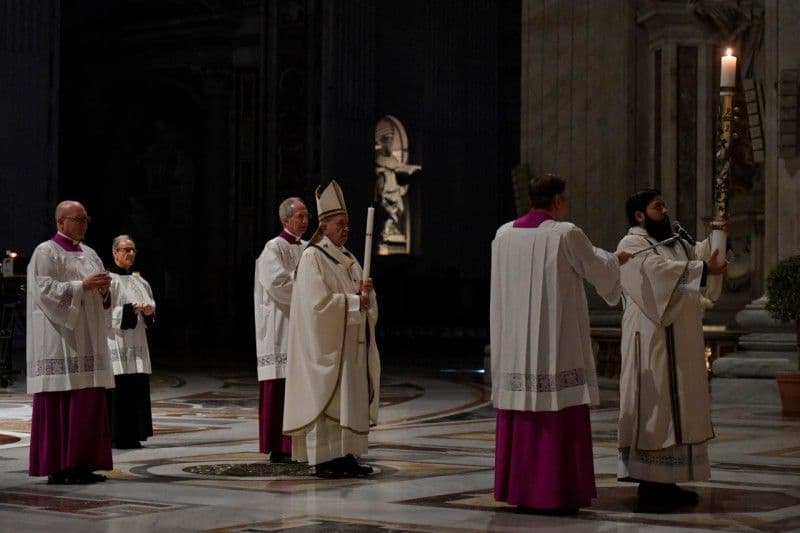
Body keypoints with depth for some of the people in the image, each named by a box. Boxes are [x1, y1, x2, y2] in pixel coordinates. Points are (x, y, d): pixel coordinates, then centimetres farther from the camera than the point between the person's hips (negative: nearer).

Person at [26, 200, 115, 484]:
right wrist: (82, 285, -20)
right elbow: (45, 290, -15)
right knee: (60, 402, -8)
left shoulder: (89, 254, 18)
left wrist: (103, 288, -4)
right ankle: (57, 467, -5)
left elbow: (102, 296, 19)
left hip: (88, 339, 8)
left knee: (89, 400, 4)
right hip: (60, 340, -7)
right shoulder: (46, 252, -4)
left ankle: (81, 463, 7)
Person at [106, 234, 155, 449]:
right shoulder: (108, 280, -6)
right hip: (116, 342, -7)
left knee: (137, 389, 5)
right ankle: (116, 437, -5)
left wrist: (148, 311, -4)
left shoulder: (140, 281, 16)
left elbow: (152, 306, 19)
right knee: (118, 391, -9)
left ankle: (132, 436, 9)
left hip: (136, 344, 7)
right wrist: (130, 310, -19)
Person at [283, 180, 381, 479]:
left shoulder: (348, 259, 15)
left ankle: (345, 455, 12)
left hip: (351, 344, 8)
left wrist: (365, 292, -9)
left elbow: (365, 303, 13)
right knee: (325, 399, -6)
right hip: (326, 344, -8)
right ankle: (323, 459, -3)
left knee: (350, 399, 7)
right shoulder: (312, 258, -9)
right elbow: (320, 302, -18)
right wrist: (355, 300, -14)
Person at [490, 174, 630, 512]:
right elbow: (597, 270, 3)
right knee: (559, 417, -1)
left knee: (520, 418, 11)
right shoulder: (566, 234, -10)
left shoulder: (504, 235, 5)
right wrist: (616, 260, 25)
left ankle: (518, 488, 17)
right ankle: (555, 493, -1)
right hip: (556, 344, -5)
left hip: (515, 343, 6)